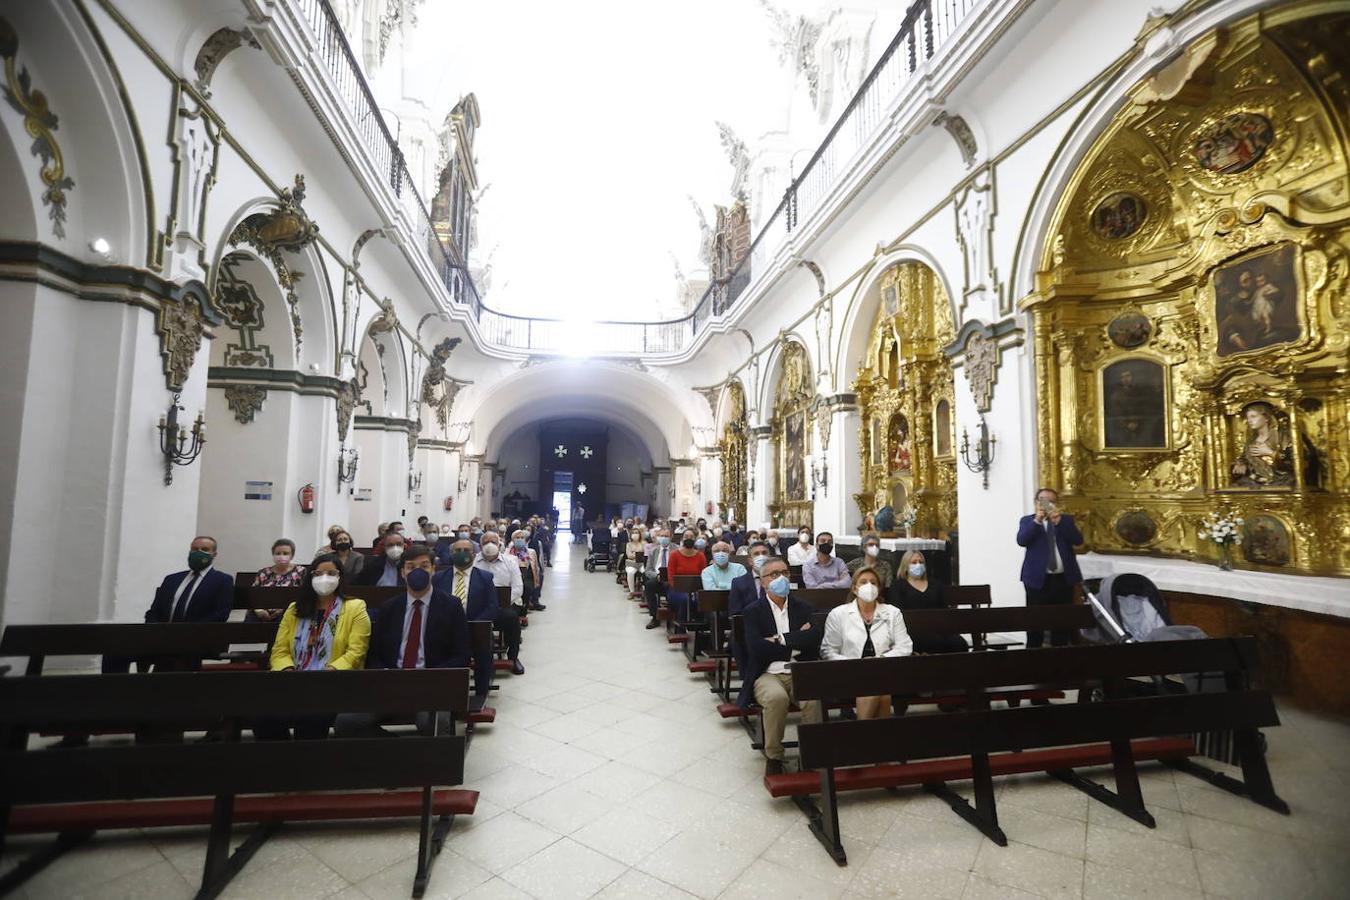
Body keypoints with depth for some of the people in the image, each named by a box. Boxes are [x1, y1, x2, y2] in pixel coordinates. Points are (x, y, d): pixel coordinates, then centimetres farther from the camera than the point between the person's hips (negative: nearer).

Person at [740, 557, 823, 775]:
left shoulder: (803, 608, 12)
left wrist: (781, 640, -11)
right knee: (777, 697, -33)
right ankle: (773, 756, -11)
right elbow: (756, 648, -11)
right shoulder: (754, 612, 3)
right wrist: (796, 643, -7)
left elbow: (814, 638, -5)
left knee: (813, 697, -29)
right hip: (768, 674, -2)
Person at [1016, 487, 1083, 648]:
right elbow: (1021, 540, -13)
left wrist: (1059, 522, -17)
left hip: (1064, 579, 2)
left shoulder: (1066, 520, 10)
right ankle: (1033, 650, 7)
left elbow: (1078, 540, -6)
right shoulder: (1027, 520, 4)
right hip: (1038, 578, -2)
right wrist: (1036, 521, -23)